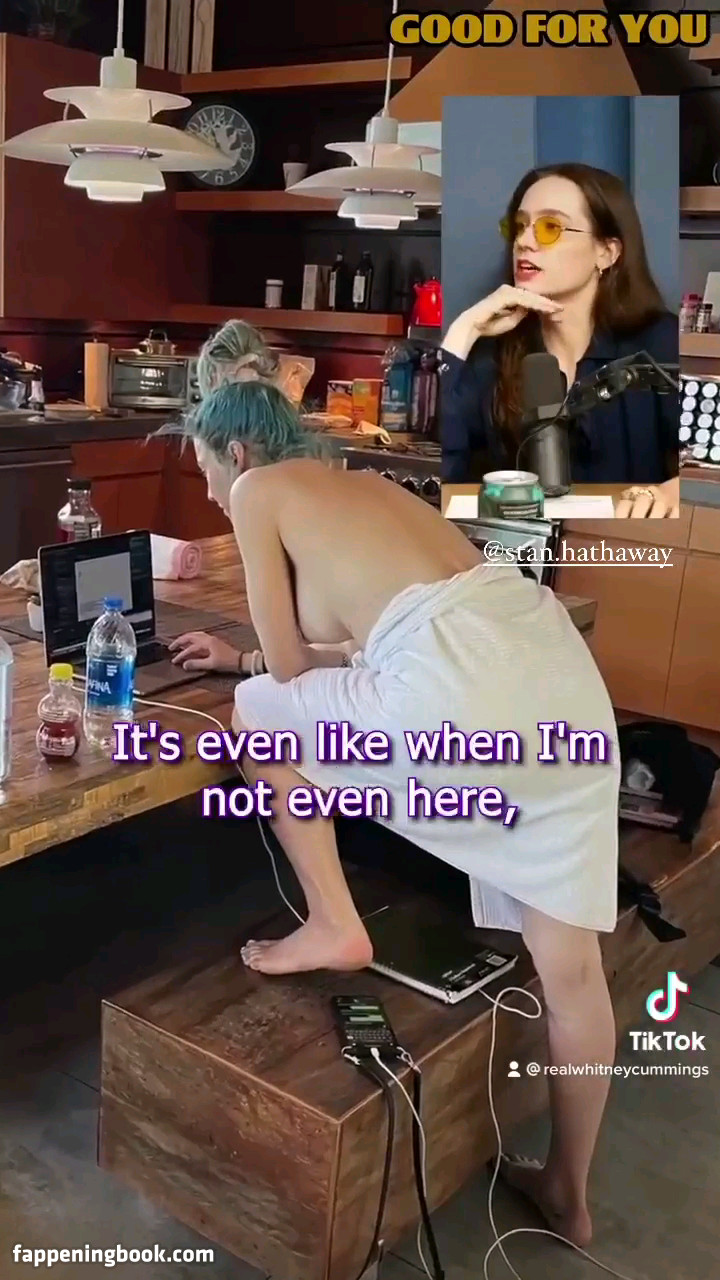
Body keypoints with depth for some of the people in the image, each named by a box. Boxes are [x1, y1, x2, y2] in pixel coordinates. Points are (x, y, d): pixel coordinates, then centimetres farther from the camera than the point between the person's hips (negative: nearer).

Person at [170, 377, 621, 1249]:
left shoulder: (258, 490, 11)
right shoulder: (364, 485, 31)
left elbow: (291, 669, 11)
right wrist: (244, 655, 43)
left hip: (467, 687, -8)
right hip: (561, 668, 9)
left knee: (260, 716, 19)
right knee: (570, 963, 16)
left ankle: (334, 927, 21)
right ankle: (568, 1192, 33)